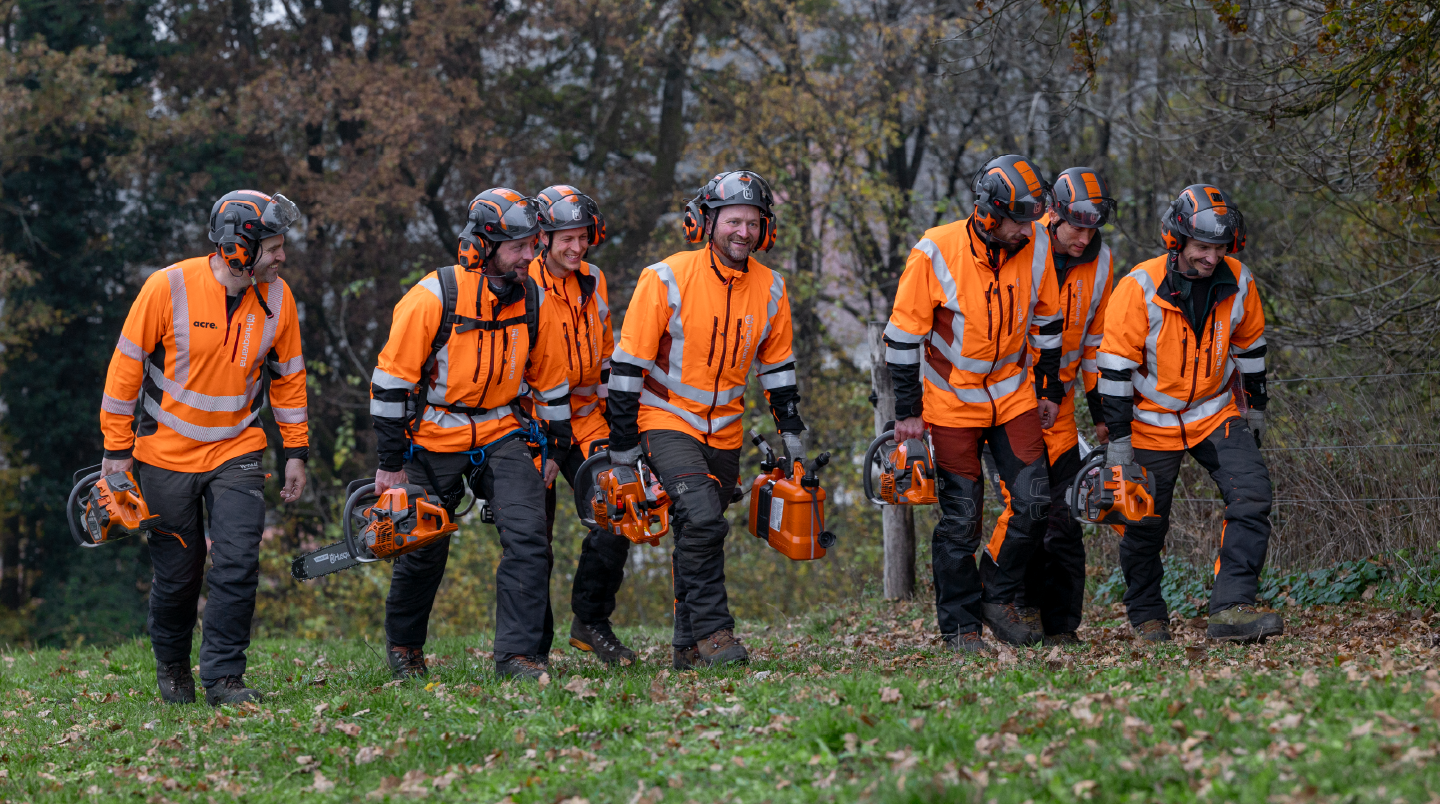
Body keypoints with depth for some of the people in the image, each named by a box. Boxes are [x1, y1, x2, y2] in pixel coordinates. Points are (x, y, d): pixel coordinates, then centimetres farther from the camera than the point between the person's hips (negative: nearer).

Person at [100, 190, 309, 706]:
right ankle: (172, 667, 32)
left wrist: (296, 452, 7)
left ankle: (223, 678, -6)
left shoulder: (277, 297, -5)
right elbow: (126, 366, -9)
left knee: (238, 564, -14)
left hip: (236, 453, 2)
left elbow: (288, 375, 8)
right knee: (177, 574, 7)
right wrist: (117, 449, -7)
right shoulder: (169, 288, -17)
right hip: (167, 454, -2)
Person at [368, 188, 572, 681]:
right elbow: (392, 380, -13)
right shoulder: (433, 298, -18)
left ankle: (518, 654, -14)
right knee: (424, 550, 9)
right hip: (435, 437, -3)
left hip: (501, 434, 3)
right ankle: (403, 646, 34)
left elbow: (549, 378, 11)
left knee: (528, 536, -17)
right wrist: (390, 462, -11)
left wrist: (557, 446, 14)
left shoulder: (534, 301, -3)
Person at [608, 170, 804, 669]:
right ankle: (713, 631, -19)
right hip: (667, 420, -5)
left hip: (724, 431, 5)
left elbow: (778, 367, 13)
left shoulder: (770, 290, -1)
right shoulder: (666, 280, -16)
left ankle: (689, 647, 19)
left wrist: (792, 436, 11)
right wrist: (623, 446, -12)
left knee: (703, 532, 10)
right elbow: (628, 365, -12)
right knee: (703, 519, -24)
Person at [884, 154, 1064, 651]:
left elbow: (1046, 321, 8)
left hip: (1013, 395, 4)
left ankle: (998, 596, 15)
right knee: (961, 516, -2)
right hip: (952, 401, -3)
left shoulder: (1036, 247, -8)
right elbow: (904, 335, -12)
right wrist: (908, 410, -10)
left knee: (1033, 501, -5)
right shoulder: (936, 253, -20)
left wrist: (1050, 389, 11)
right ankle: (960, 624, 9)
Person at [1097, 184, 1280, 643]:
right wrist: (1118, 439, -16)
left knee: (1252, 496, -17)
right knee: (1145, 524, 5)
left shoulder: (1238, 283, -8)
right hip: (1153, 420, -3)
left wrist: (1256, 409, 17)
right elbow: (1116, 366, -16)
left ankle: (1231, 609, -20)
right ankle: (1147, 618, 28)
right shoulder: (1139, 289, -20)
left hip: (1215, 414, 3)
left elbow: (1249, 346, 10)